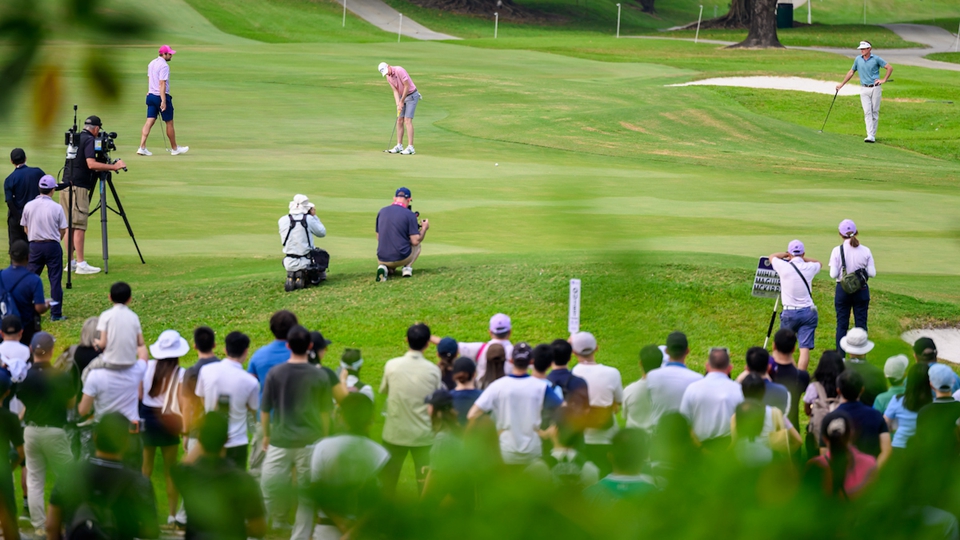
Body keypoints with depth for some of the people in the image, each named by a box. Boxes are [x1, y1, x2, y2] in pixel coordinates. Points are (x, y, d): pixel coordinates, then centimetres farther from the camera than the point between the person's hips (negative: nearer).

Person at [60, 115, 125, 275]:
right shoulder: (89, 140, -8)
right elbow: (91, 164, -19)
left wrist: (107, 166, 32)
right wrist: (113, 167, -15)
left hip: (66, 185, 9)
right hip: (78, 186, -9)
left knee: (69, 225, 10)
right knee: (79, 225, -9)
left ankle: (70, 261, 12)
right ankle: (81, 264, -11)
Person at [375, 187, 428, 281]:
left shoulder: (381, 212, 6)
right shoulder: (409, 214, -8)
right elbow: (415, 241, -9)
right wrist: (424, 228, 10)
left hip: (382, 259, 3)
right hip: (401, 258, -3)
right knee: (416, 245, 28)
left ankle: (384, 268, 1)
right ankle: (407, 267, 3)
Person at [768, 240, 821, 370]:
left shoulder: (784, 267, -8)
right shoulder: (809, 268, -1)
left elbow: (772, 257, 14)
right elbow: (818, 263, 25)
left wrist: (786, 255, 26)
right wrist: (802, 258, 23)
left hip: (789, 312, -1)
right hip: (808, 312, 1)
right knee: (805, 348, -5)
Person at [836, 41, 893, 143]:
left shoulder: (876, 59, -3)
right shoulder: (858, 59, 7)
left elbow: (890, 68, 1)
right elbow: (851, 72, 18)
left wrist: (884, 80, -4)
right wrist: (842, 84, 19)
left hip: (875, 88, -2)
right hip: (864, 89, 2)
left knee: (875, 112, 1)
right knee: (867, 112, -8)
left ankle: (873, 135, 9)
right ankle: (870, 136, -14)